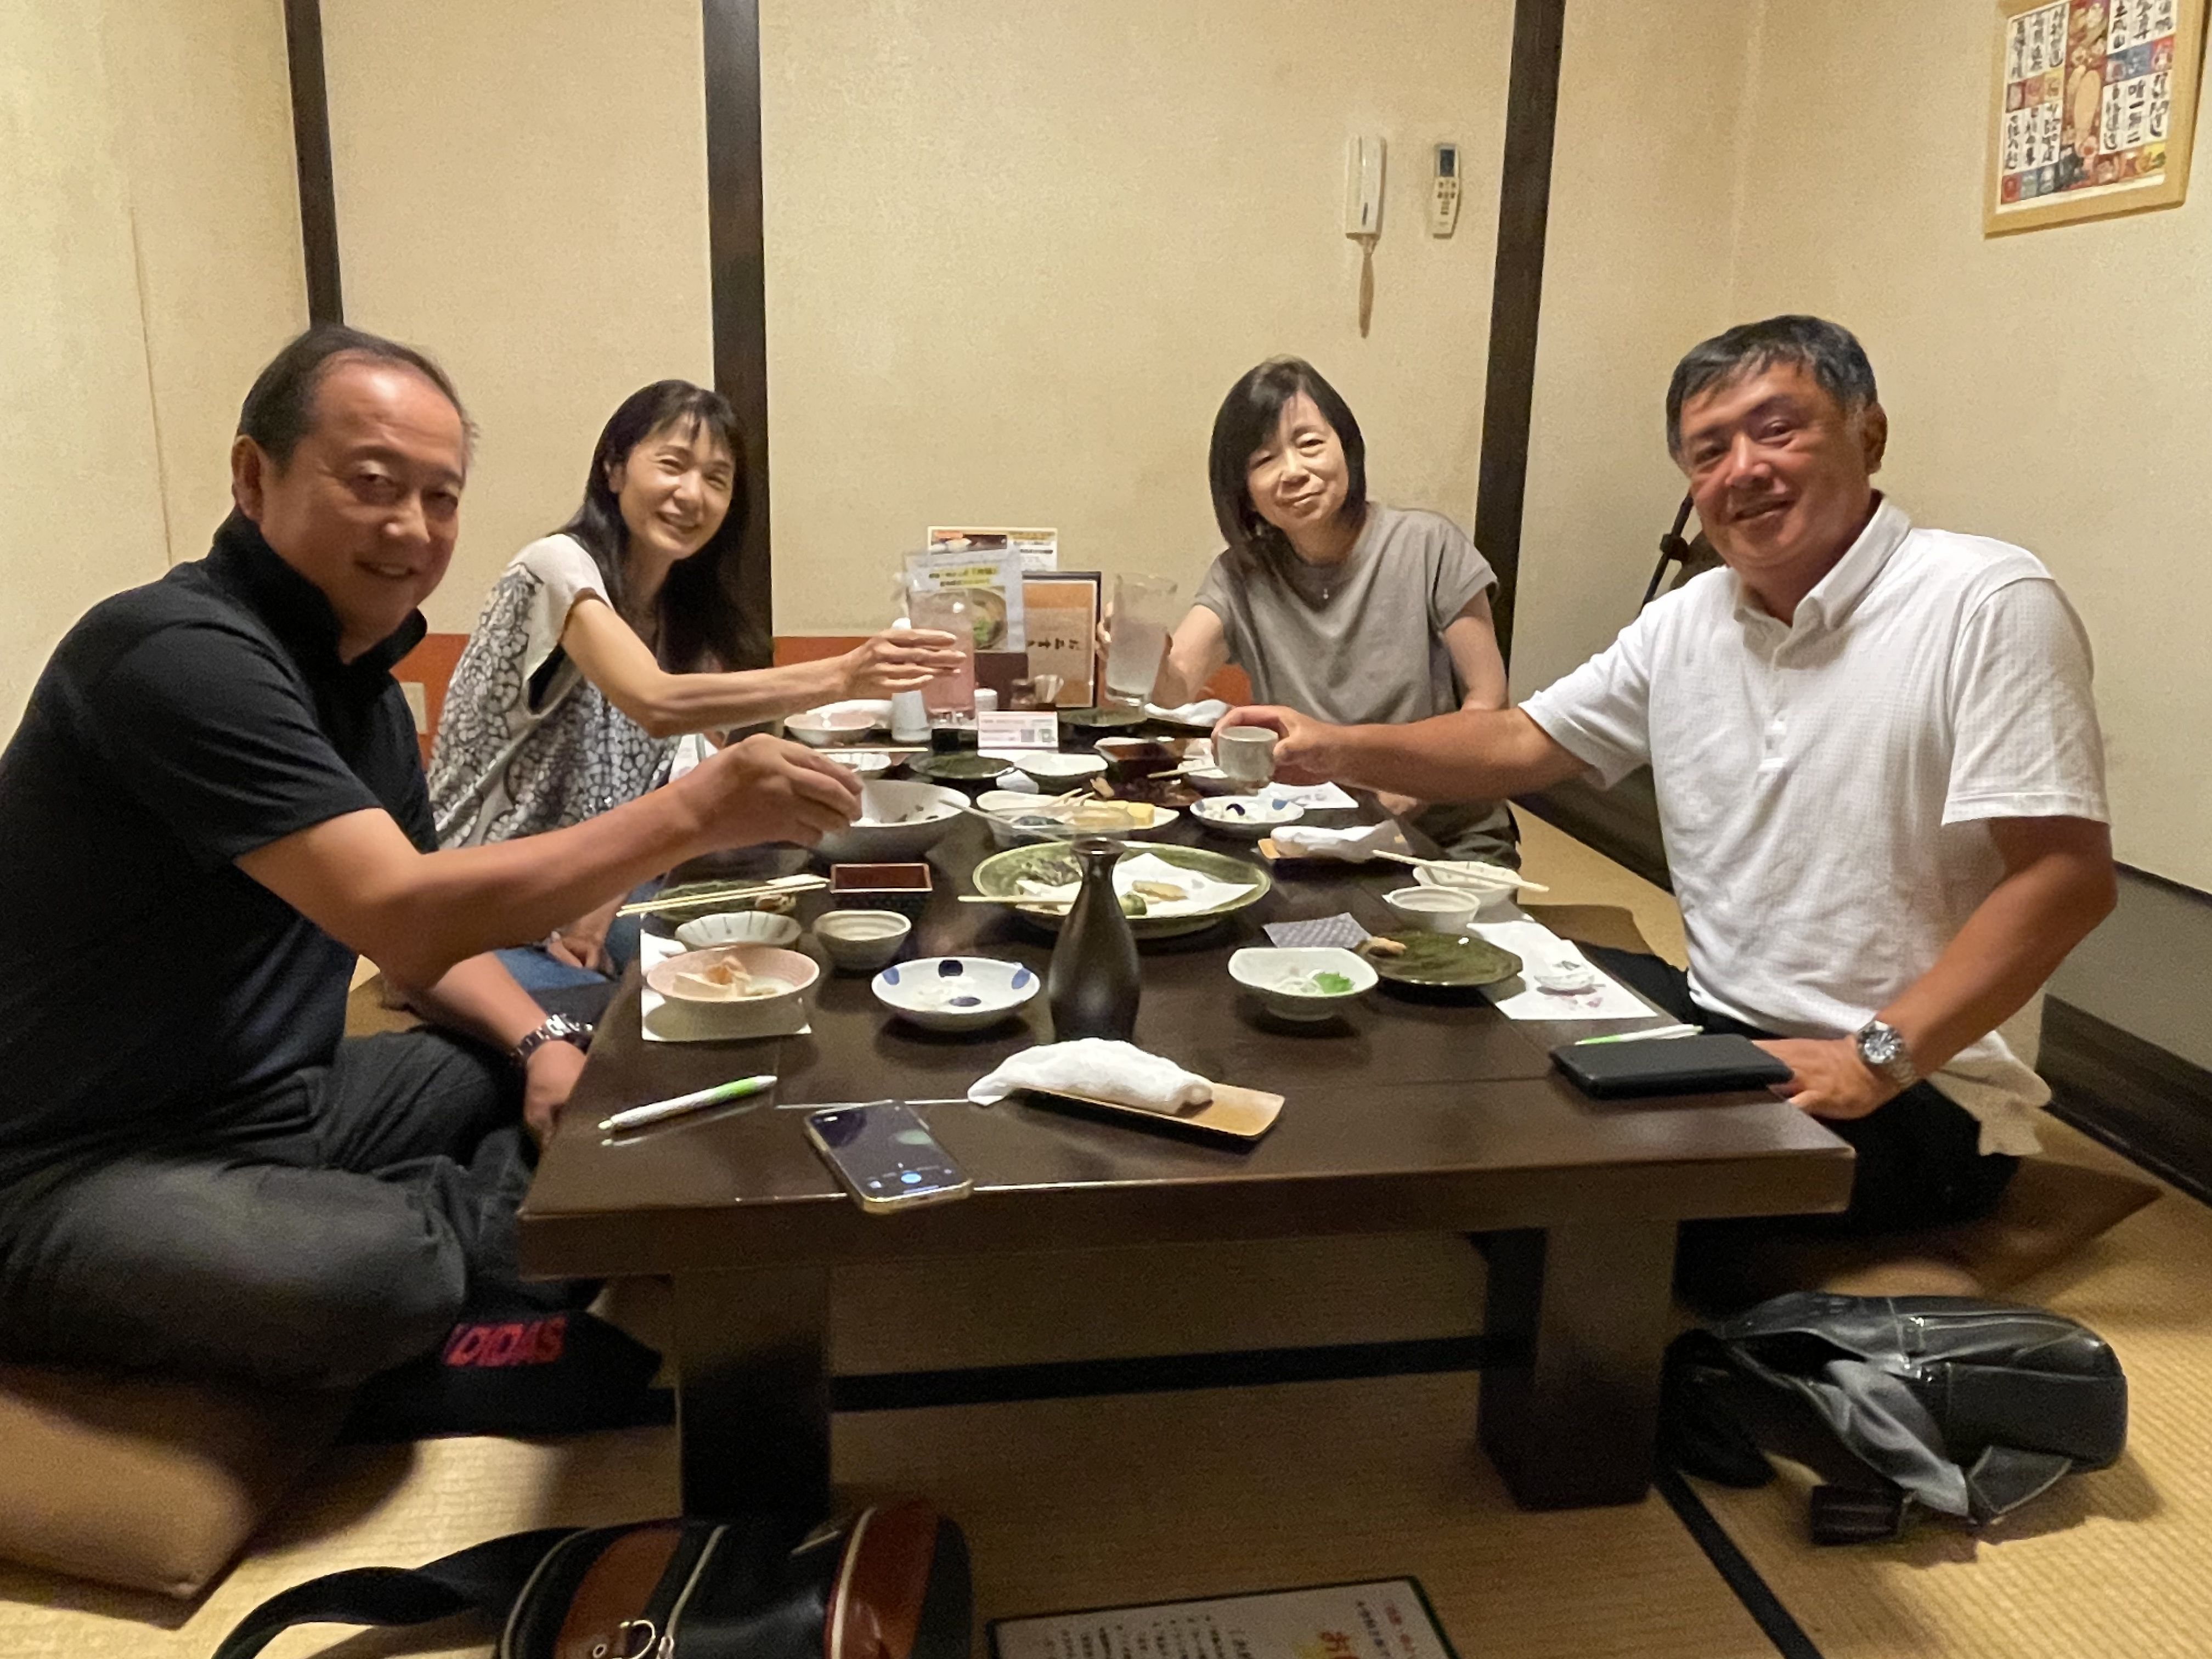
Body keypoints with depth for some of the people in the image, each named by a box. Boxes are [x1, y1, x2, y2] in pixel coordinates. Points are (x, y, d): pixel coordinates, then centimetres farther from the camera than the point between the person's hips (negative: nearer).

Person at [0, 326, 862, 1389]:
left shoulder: (359, 681, 7)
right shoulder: (182, 653, -22)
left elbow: (426, 932, 15)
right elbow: (401, 919, -32)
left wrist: (538, 1041, -3)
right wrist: (694, 812, -31)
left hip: (281, 1102, 8)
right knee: (382, 1271, -33)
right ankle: (477, 1221, -3)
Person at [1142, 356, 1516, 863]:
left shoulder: (1427, 546, -4)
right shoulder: (1243, 575, 3)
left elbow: (1488, 698, -3)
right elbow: (1175, 686, -13)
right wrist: (1149, 658, -37)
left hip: (1447, 837, -2)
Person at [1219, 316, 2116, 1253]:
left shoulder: (1987, 605, -14)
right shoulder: (1686, 624, 7)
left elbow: (2066, 876, -18)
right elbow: (1522, 744, 11)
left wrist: (1876, 1055, -25)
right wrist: (1337, 750, -4)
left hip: (1919, 1095, -7)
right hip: (1715, 1021, 7)